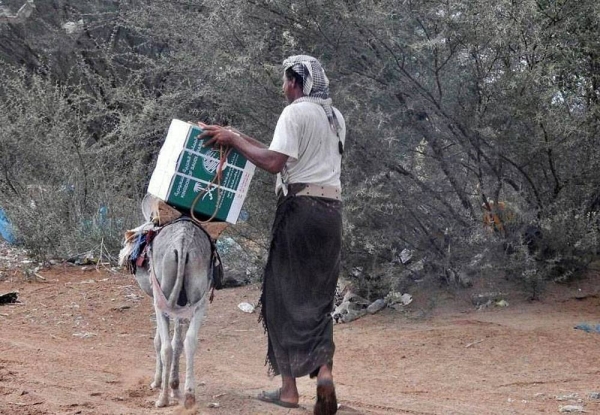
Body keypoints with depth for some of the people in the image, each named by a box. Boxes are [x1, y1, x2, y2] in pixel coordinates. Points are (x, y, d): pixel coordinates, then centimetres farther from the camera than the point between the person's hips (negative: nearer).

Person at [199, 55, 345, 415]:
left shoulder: (295, 113, -7)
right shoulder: (336, 117, 18)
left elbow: (274, 162, -17)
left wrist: (234, 140, -6)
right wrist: (244, 140, 21)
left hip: (300, 206, -7)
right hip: (332, 210, 7)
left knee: (284, 295, 1)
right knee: (320, 297, 10)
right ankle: (325, 369, -12)